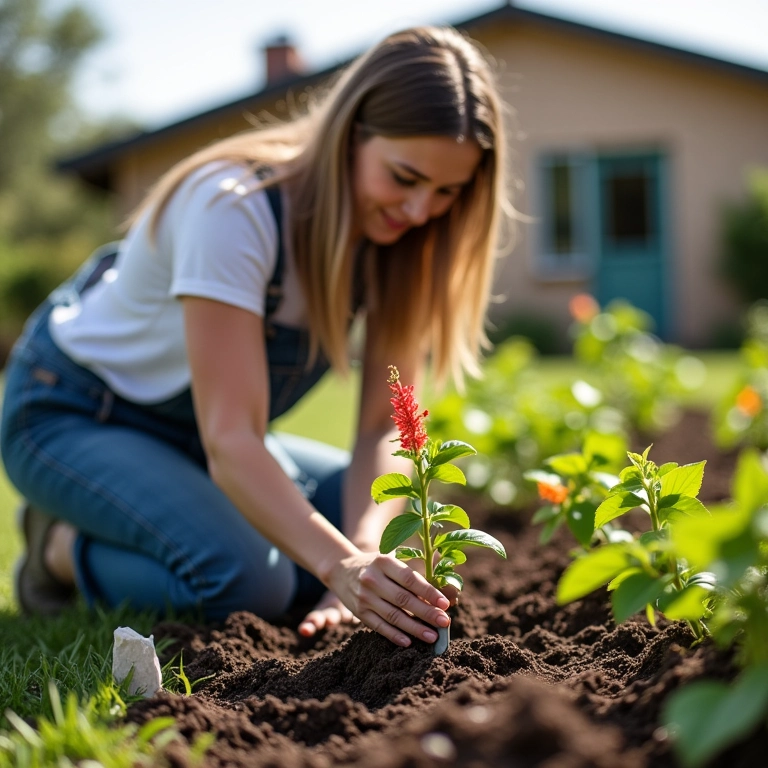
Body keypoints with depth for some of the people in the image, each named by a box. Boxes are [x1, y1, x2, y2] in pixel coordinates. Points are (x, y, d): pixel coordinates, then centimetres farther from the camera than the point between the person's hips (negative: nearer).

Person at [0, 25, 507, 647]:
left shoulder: (402, 233, -12)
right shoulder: (236, 209, -32)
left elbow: (386, 427, -15)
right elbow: (230, 442, -37)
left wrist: (363, 558, -32)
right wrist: (341, 565, -51)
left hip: (193, 437, 8)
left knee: (396, 532, -4)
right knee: (247, 580, -30)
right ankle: (66, 549, 0)